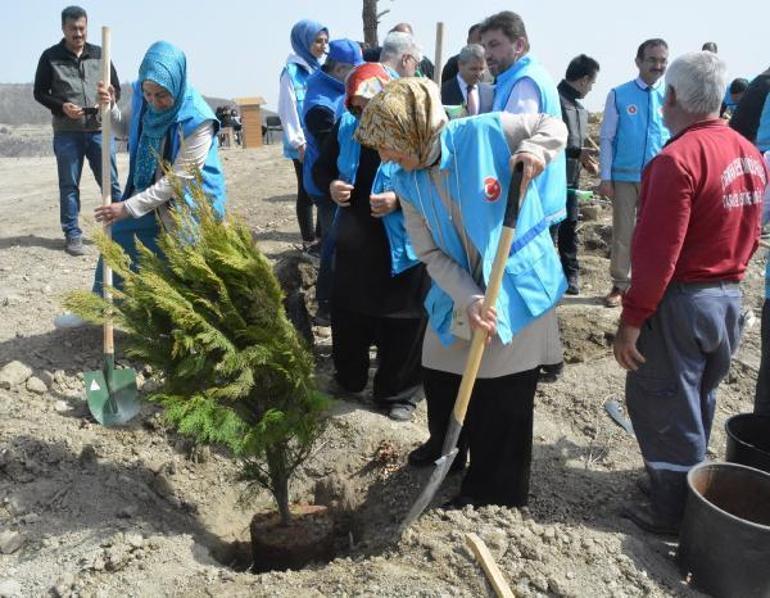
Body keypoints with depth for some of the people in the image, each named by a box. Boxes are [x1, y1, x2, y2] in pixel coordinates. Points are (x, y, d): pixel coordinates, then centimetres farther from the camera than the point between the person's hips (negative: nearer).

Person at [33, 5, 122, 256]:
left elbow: (116, 88, 13)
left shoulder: (100, 54, 8)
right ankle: (72, 235, 11)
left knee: (110, 182, 4)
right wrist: (61, 106, -13)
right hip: (67, 133, -1)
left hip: (100, 130, 1)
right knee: (69, 185, 4)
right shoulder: (50, 57, 2)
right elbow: (39, 92, 4)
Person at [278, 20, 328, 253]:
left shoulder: (320, 69, 9)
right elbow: (287, 112, -13)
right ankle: (309, 241, 12)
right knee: (307, 192, 3)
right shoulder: (292, 71, -11)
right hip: (304, 145, -6)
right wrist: (299, 143, -16)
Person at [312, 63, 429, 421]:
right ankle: (348, 381, 38)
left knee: (401, 321, 5)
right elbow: (321, 167, 15)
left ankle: (398, 393, 23)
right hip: (353, 241, 5)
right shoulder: (345, 127, 4)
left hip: (402, 244, -5)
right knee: (347, 314, 16)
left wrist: (399, 200, -28)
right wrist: (331, 185, -7)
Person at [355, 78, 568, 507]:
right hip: (459, 293, 5)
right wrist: (468, 300, -22)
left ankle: (494, 488, 26)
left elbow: (553, 126, -2)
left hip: (517, 284, -4)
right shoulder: (407, 183, -6)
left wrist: (535, 152, -24)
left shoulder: (486, 133, -19)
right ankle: (445, 447, 48)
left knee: (503, 399, 4)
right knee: (440, 376, 18)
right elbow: (431, 254, -8)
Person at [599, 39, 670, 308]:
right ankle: (620, 284, 17)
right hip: (624, 176, -1)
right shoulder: (619, 95, -3)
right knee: (623, 232, 6)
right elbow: (607, 138, 0)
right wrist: (605, 177, -5)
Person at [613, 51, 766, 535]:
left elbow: (657, 253, -23)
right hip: (730, 297, 8)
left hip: (681, 302, -8)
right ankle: (689, 484, 37)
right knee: (700, 401, 21)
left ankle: (675, 510, 18)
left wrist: (631, 321, -17)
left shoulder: (678, 159, -21)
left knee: (665, 408, 6)